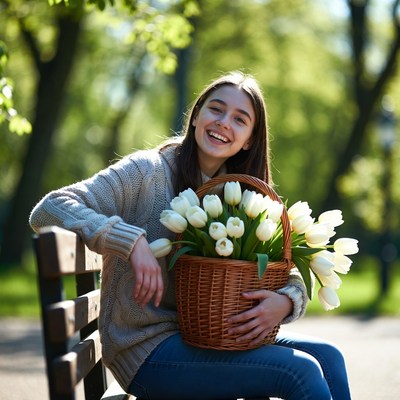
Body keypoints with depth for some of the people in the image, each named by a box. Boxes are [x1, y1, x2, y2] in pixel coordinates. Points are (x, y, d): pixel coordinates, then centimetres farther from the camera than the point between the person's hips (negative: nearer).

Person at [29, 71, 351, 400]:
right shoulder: (148, 170, -8)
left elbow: (289, 274, 8)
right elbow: (48, 211, -17)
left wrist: (285, 301, -16)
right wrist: (133, 241, -28)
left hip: (202, 340, 7)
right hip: (148, 350, -7)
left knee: (327, 357, -3)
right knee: (300, 371, -19)